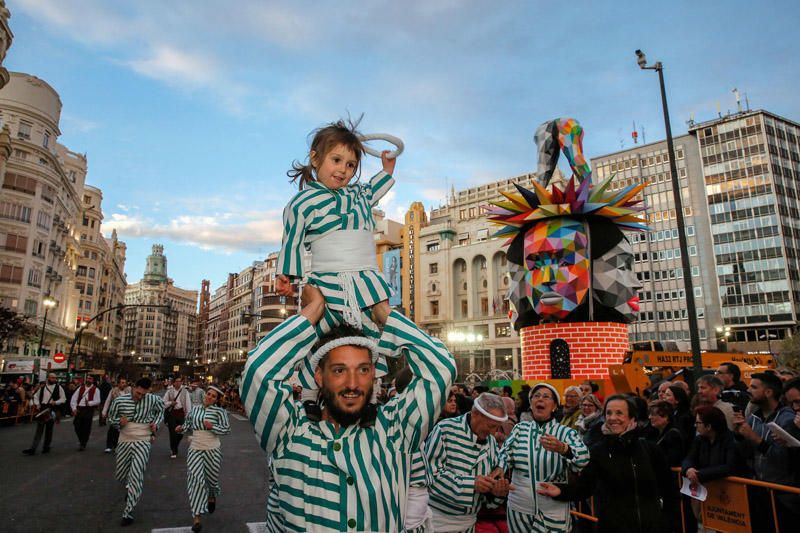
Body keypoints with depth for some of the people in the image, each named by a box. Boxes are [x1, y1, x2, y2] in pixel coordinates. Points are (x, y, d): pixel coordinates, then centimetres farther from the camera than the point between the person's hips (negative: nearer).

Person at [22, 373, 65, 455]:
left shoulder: (58, 388, 0)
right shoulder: (42, 387, 6)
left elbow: (63, 398, 1)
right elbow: (36, 396, 16)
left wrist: (55, 402, -14)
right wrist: (37, 404, 1)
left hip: (52, 409, -1)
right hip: (42, 409, 2)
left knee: (49, 429, 8)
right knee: (39, 429, 0)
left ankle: (46, 447, 22)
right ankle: (33, 448, 1)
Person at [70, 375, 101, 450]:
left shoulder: (95, 390, 1)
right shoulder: (80, 388, 12)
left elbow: (98, 401, -8)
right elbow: (74, 399, 7)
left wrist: (89, 403, -23)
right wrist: (74, 408, -4)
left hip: (89, 410, -3)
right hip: (79, 409, 3)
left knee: (86, 428, 1)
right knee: (77, 427, 5)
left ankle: (83, 445, 15)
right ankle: (81, 440, 30)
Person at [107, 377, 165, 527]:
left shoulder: (152, 399, -9)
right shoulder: (120, 400, -8)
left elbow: (161, 410, 12)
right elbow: (111, 418, 5)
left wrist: (156, 423, -3)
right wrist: (119, 421, -17)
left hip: (143, 442, -3)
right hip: (124, 441, 3)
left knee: (136, 476, -14)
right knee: (120, 475, 17)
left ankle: (128, 512, -6)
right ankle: (130, 486, 52)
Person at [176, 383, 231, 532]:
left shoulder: (219, 411, -7)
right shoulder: (195, 409, 6)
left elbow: (227, 429, -8)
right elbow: (188, 423, 19)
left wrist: (212, 427, -21)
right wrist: (182, 428, -2)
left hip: (212, 450, -2)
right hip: (194, 449, 2)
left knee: (211, 478, 14)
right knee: (195, 479, -10)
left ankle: (212, 497, 50)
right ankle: (196, 517, -7)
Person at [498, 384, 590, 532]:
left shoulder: (566, 432, -4)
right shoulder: (520, 429, 4)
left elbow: (582, 459, -22)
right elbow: (505, 454, -6)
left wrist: (562, 448, -43)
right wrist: (498, 471, -28)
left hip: (554, 511, -1)